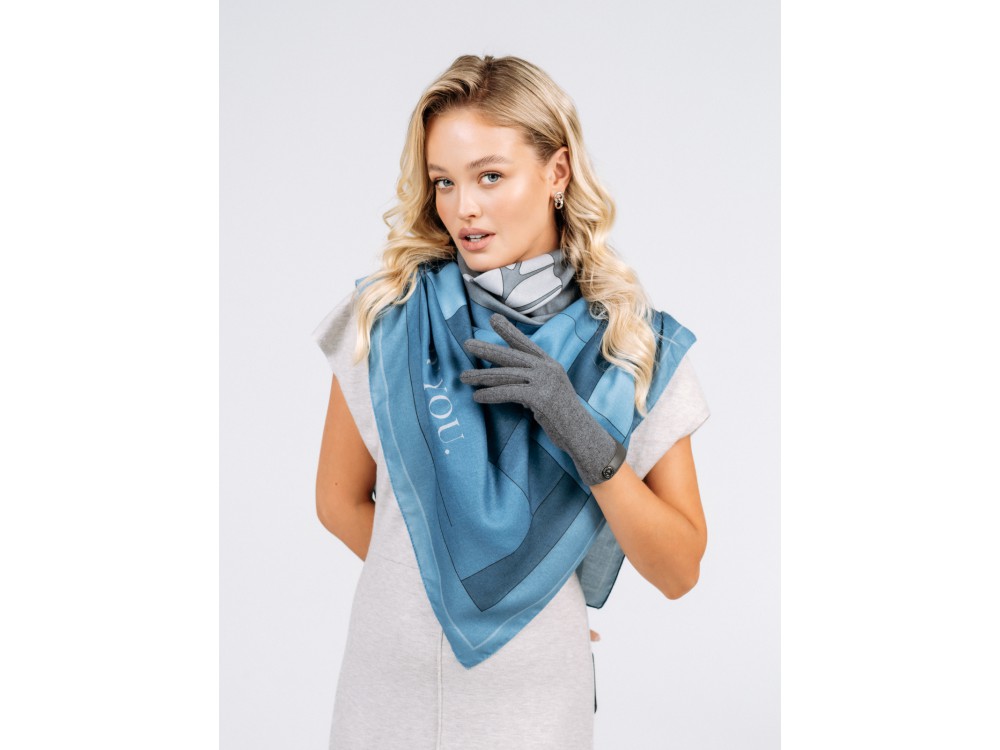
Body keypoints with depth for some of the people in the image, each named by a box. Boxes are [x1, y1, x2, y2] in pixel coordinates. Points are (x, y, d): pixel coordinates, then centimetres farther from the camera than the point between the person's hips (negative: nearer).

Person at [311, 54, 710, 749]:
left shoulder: (637, 344, -9)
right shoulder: (387, 317, -10)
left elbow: (679, 573, -10)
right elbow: (340, 500, 1)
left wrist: (587, 440, -24)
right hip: (393, 686, 1)